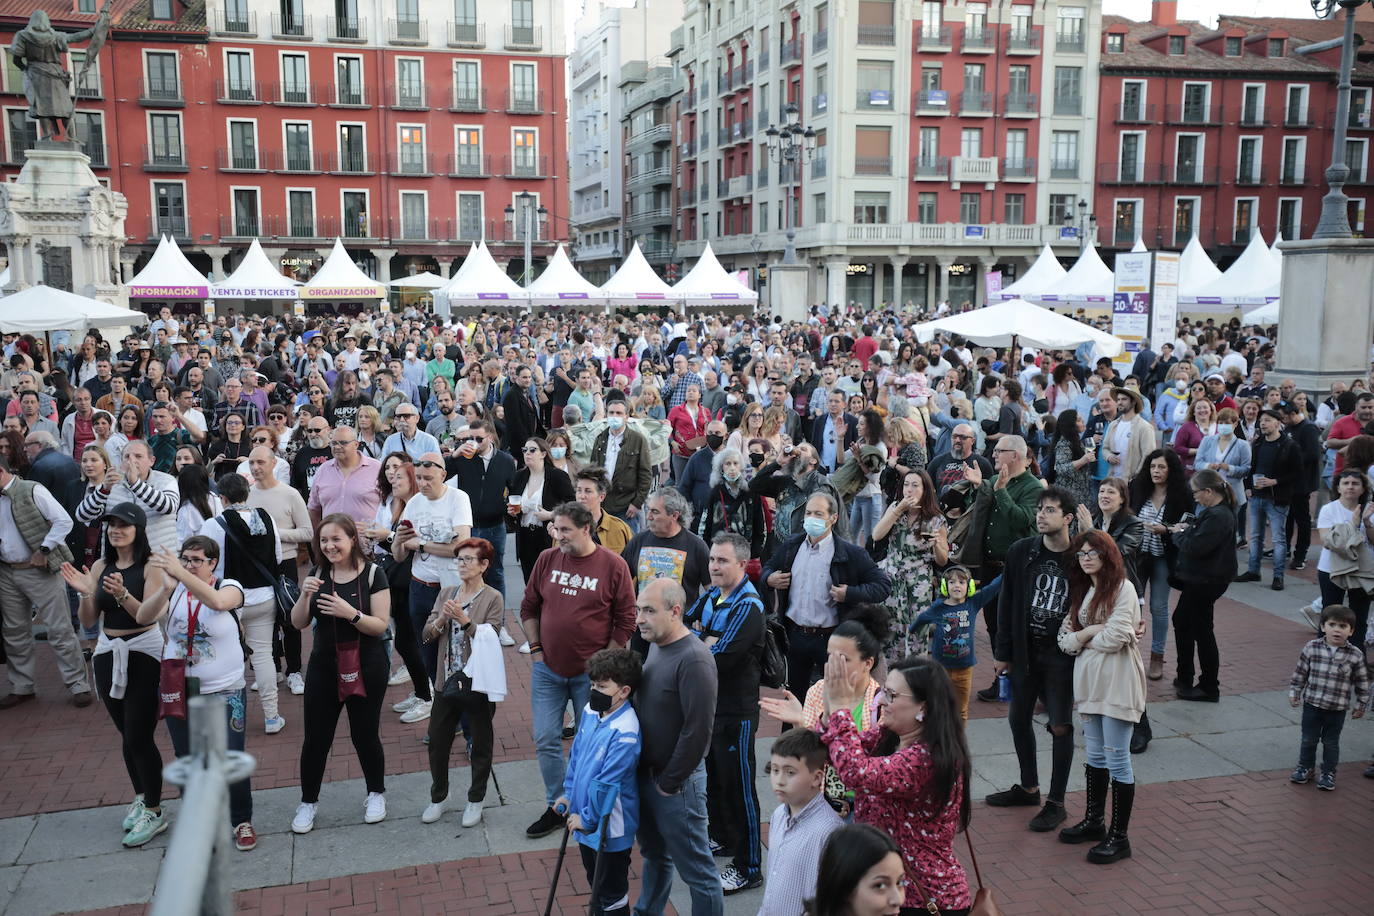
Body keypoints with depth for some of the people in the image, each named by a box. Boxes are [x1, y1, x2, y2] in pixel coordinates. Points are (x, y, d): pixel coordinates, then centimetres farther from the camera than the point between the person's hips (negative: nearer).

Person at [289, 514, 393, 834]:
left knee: (365, 735, 6)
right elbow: (298, 623, 3)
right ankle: (308, 802, 25)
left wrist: (350, 613, -28)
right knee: (315, 737, 7)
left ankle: (376, 794, 29)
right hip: (324, 666, 4)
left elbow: (381, 625, -13)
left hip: (365, 669, -3)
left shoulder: (372, 574, -10)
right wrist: (305, 595, -15)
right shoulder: (318, 575, 3)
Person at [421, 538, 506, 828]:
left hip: (477, 683, -4)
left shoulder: (493, 598, -8)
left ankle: (475, 801, 27)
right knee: (437, 742, 12)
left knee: (481, 744, 10)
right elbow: (427, 635, 4)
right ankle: (439, 797, 31)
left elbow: (489, 639, -16)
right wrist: (441, 619, -14)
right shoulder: (446, 594, 7)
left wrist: (465, 619, -25)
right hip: (447, 681, 4)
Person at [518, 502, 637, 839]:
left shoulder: (613, 565, -10)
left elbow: (626, 620, -6)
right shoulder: (547, 559, 0)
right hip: (548, 669, 3)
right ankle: (556, 808, 22)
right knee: (546, 741, 6)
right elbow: (529, 607, 10)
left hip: (590, 673, -3)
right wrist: (536, 649, 2)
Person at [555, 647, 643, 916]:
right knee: (595, 883, 27)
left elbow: (607, 783, -26)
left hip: (610, 829, -8)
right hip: (586, 821, 8)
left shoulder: (624, 733, -29)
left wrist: (587, 818, -17)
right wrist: (569, 793, 11)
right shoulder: (591, 712, -3)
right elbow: (576, 754, 11)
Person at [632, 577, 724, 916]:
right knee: (654, 854, 26)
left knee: (696, 869, 4)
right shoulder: (656, 644, 5)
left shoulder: (693, 659, -23)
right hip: (646, 773, 9)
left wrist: (670, 783, -15)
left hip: (675, 782, -9)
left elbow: (698, 729, -24)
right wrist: (645, 771, 12)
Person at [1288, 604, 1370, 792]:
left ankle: (1328, 772, 29)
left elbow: (1362, 682, 1)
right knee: (1308, 740, 12)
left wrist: (1361, 705, 5)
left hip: (1337, 709, -1)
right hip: (1312, 704, 1)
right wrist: (1294, 692, 4)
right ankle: (1305, 767, 31)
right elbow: (1300, 673, 3)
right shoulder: (1311, 648, -8)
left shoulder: (1355, 655, -9)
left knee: (1331, 743, 12)